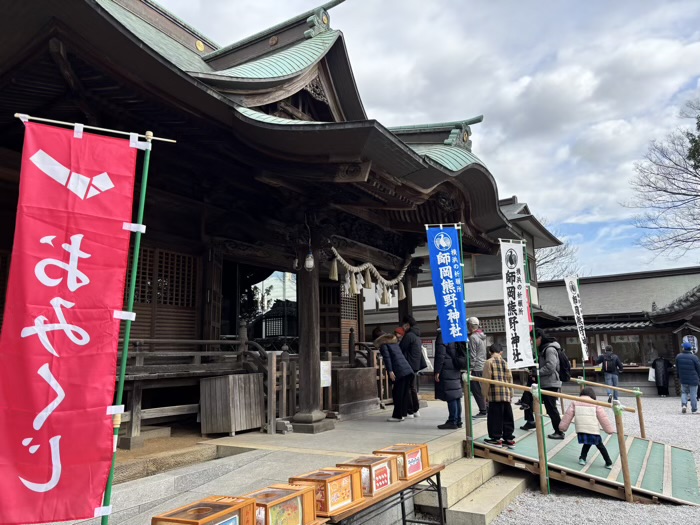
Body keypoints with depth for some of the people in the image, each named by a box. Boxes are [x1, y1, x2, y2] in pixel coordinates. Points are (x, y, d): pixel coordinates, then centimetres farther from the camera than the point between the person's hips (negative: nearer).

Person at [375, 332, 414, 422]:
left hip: (399, 372, -7)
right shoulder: (395, 344, 28)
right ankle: (403, 413, 18)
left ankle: (397, 416, 0)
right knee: (404, 393, 13)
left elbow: (387, 358, -8)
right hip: (408, 370, 7)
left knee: (397, 394, -2)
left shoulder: (383, 345, 7)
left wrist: (390, 371, -15)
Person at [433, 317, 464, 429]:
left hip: (447, 370, -9)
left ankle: (452, 422, -4)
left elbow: (440, 354, -17)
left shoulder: (442, 333, -13)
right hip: (455, 369, 9)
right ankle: (458, 421, 16)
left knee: (450, 397, -6)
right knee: (456, 396, 11)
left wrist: (437, 371, -14)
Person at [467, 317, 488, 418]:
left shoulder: (473, 337, -14)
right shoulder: (482, 336, 12)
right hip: (484, 367, 9)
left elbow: (472, 355, -16)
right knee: (482, 389, 15)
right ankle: (486, 408, 19)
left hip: (477, 368, -9)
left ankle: (483, 411, -2)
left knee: (476, 390, -3)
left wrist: (471, 367, -11)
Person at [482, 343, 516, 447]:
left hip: (495, 395, -5)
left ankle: (496, 438, 9)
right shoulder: (505, 362, 10)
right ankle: (509, 438, 17)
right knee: (507, 417, 12)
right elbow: (510, 378, 11)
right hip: (507, 395, 5)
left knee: (495, 417, 3)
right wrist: (511, 393, 19)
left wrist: (485, 394, 1)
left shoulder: (489, 362, -5)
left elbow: (487, 379, -8)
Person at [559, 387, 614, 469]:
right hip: (593, 430, -1)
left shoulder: (575, 403, 11)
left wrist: (563, 427, 15)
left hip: (580, 429, 1)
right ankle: (609, 463, 19)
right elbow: (603, 418, 6)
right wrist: (609, 429, 14)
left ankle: (582, 458, 11)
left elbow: (568, 415, 9)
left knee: (587, 444, 23)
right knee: (600, 445, 15)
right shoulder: (595, 404, 7)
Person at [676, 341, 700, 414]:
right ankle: (694, 410, 12)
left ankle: (684, 404, -5)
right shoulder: (694, 357, -12)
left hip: (683, 379, 3)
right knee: (693, 394, 6)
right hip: (693, 379, -3)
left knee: (684, 392, 16)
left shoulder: (678, 356, 1)